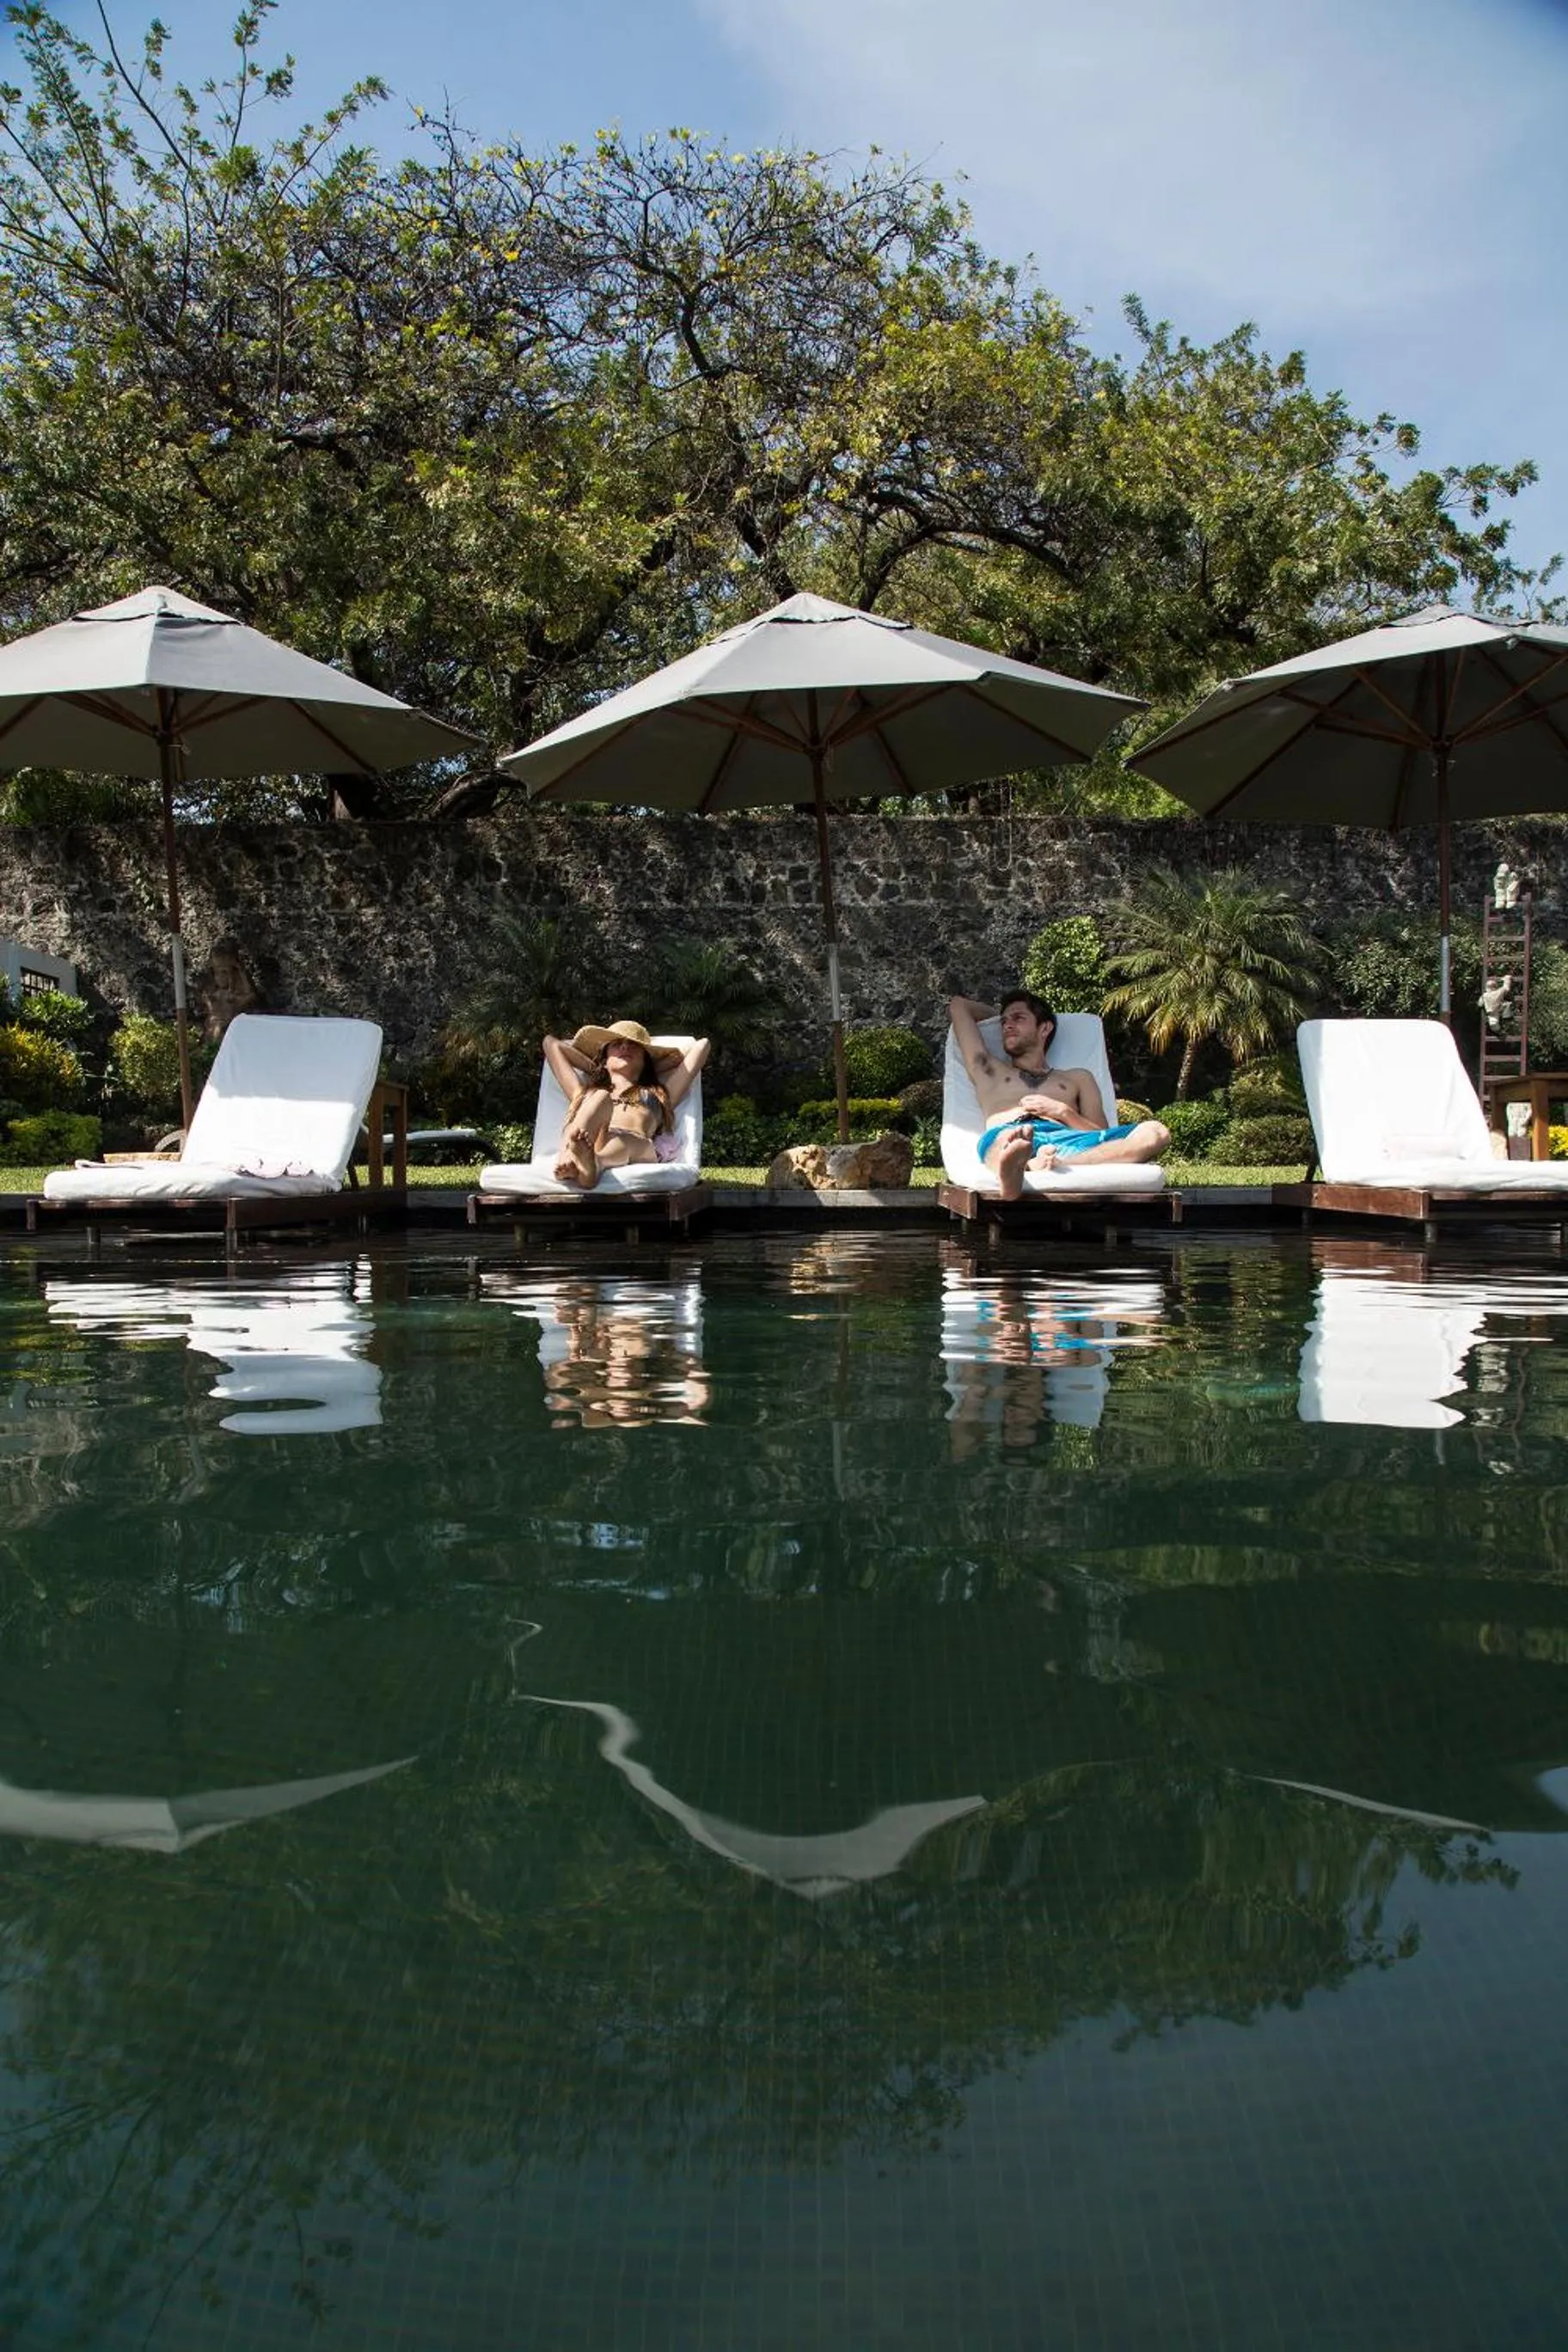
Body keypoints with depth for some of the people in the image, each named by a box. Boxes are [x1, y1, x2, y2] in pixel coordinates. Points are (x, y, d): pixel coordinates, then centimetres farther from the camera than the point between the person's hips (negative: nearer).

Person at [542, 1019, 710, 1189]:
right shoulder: (586, 1092, 43)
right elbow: (551, 1043, 53)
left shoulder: (657, 1094, 39)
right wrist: (595, 1069, 52)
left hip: (635, 1148, 0)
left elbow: (701, 1045, 46)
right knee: (600, 1097, -30)